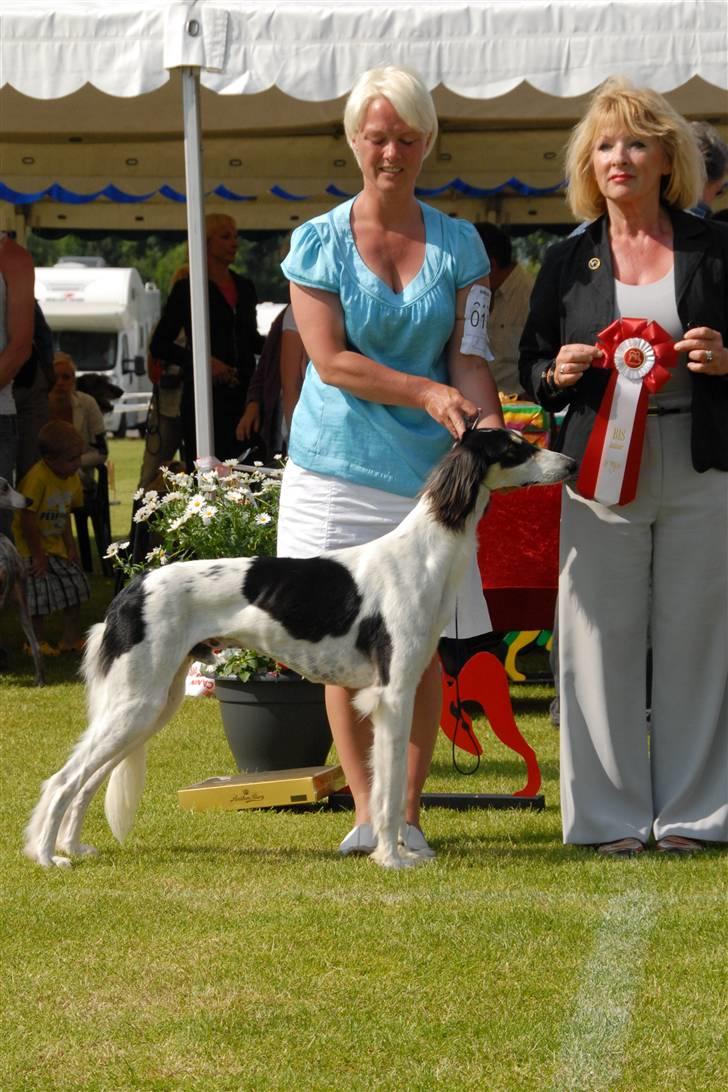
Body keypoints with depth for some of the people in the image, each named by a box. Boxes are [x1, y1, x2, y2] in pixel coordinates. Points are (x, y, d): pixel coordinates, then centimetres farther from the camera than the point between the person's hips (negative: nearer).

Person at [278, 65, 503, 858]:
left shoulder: (458, 244, 6)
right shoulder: (318, 242, 1)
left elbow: (468, 355, 0)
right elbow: (330, 358, -8)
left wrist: (486, 421, -19)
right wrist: (424, 392, -18)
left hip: (425, 468, 1)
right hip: (338, 465, -1)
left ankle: (408, 814, 7)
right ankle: (364, 809, 10)